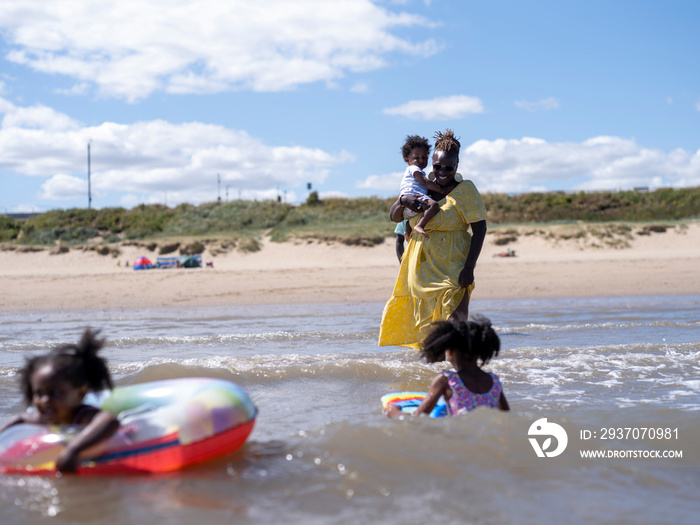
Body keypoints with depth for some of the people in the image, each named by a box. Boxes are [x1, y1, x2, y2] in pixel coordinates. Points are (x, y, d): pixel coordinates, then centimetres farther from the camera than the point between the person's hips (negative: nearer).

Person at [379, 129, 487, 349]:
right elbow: (394, 217, 15)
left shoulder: (465, 190, -5)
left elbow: (480, 228, -10)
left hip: (452, 269, -5)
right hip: (421, 269, 5)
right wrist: (403, 200, -8)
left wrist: (469, 267, -17)